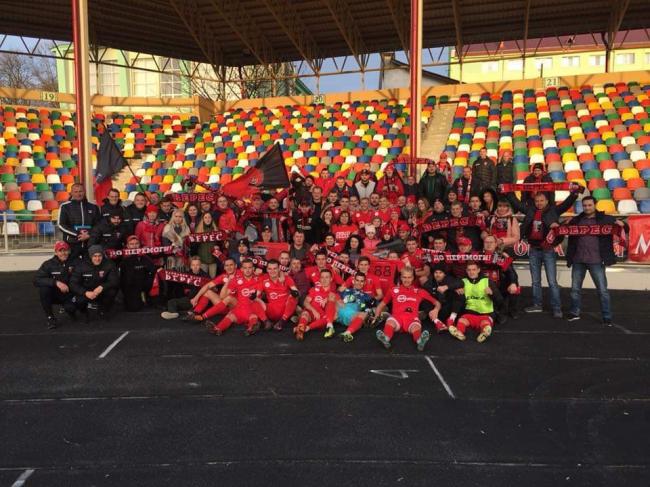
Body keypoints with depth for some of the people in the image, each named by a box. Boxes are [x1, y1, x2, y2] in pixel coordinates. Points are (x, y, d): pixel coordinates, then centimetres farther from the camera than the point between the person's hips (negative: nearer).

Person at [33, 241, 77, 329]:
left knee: (71, 308, -31)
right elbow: (36, 280, -22)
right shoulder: (48, 264, -10)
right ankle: (50, 317, -13)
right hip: (54, 294, 1)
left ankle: (70, 309, 11)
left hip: (68, 295, -1)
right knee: (43, 289, -30)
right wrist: (56, 283, -34)